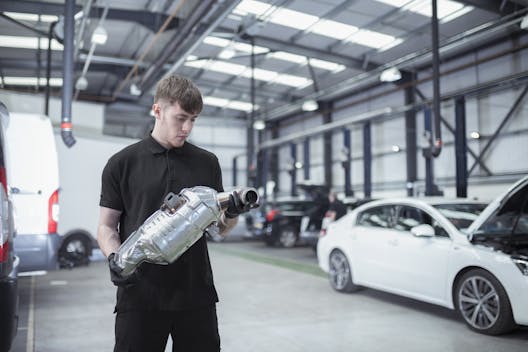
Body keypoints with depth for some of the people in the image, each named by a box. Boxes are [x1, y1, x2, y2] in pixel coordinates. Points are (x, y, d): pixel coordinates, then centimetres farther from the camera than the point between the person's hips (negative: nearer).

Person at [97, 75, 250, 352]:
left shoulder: (207, 163, 6)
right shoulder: (122, 163, 0)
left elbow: (220, 227, 11)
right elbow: (107, 226, 3)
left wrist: (233, 213, -11)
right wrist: (114, 258, -17)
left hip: (196, 294, 2)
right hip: (140, 296, -2)